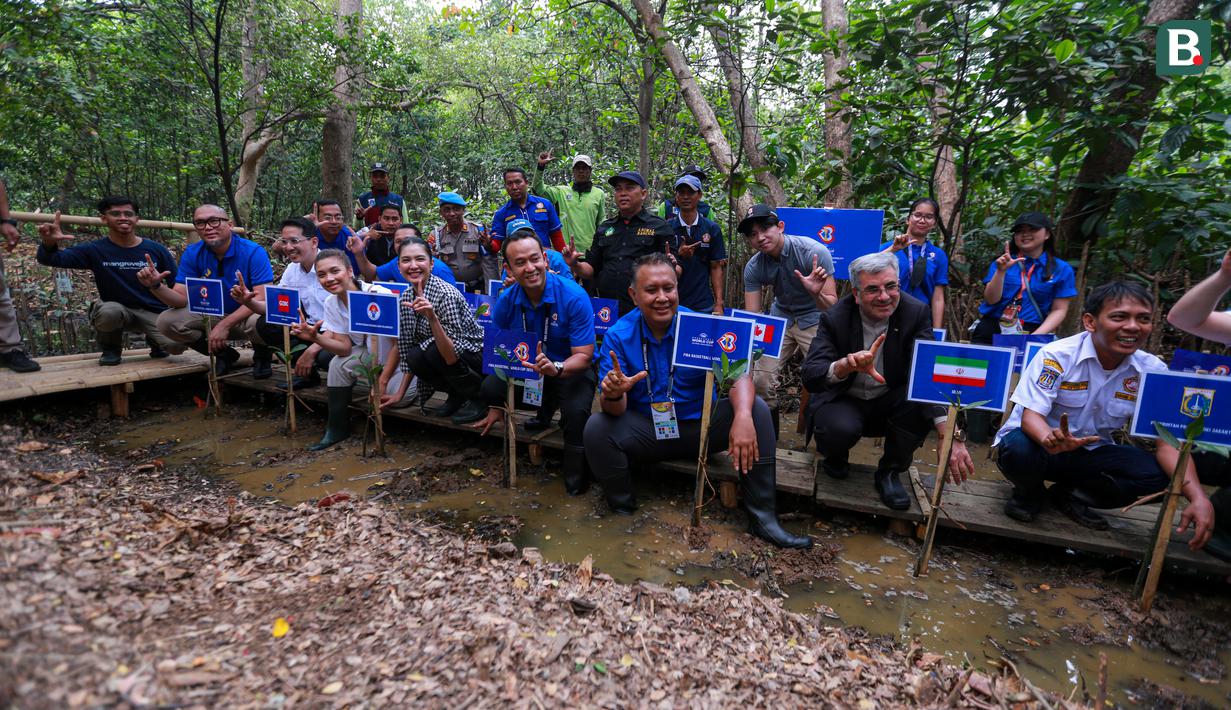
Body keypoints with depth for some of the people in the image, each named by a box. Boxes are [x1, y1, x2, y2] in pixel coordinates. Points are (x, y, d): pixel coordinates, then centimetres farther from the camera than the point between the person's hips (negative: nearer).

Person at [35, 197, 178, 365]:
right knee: (109, 311, -37)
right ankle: (111, 349, -2)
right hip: (119, 309, 0)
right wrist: (49, 243, -36)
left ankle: (155, 340, 13)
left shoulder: (156, 249, -3)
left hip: (153, 312, 0)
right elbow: (51, 259, -12)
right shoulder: (96, 250, -5)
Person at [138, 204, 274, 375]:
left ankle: (262, 354, 0)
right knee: (167, 321, -16)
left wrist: (225, 324, -31)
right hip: (212, 315, 5)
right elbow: (181, 299, -7)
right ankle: (224, 354, 5)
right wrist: (156, 286, -29)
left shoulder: (253, 252, -17)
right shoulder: (192, 254, -3)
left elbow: (262, 298, -25)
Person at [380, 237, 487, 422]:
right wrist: (400, 393, 2)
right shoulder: (405, 298, -3)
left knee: (431, 351, -30)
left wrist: (432, 317, -41)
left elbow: (452, 357, -30)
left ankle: (478, 397, -6)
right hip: (446, 355, 6)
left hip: (479, 357, -6)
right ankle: (457, 395, 6)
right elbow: (406, 348, 6)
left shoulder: (445, 294, -25)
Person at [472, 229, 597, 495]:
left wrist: (556, 368, -44)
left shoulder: (574, 296, -23)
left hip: (571, 369, -4)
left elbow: (583, 356, -22)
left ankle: (576, 478, -6)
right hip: (526, 368, 5)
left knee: (576, 412, -34)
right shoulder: (506, 301, -10)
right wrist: (498, 406, 1)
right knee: (489, 388, -21)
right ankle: (546, 408, 9)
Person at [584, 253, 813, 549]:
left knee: (757, 409, -21)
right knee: (596, 428, -26)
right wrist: (613, 394, -40)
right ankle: (623, 512, -1)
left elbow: (739, 373, -21)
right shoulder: (618, 336, -11)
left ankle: (763, 518, -12)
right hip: (646, 431, 0)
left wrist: (743, 417, -42)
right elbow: (614, 410, -14)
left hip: (700, 424, 1)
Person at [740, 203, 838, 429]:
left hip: (814, 319, -3)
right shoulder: (754, 267, -14)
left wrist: (816, 293, -46)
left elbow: (832, 307, -24)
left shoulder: (814, 252, -25)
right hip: (780, 317, 3)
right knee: (760, 380, -4)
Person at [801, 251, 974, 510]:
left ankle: (891, 471, -4)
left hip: (890, 403, 2)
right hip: (843, 402, -2)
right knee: (841, 428, -35)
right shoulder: (835, 318, -18)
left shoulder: (916, 312, -14)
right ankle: (835, 457, 6)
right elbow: (809, 376, -28)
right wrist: (846, 365, -52)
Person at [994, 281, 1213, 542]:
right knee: (1018, 450, -37)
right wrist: (1050, 439, -49)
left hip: (1090, 452, 4)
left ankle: (1069, 496, 6)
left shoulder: (1153, 371, -6)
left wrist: (1198, 497, -24)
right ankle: (1030, 492, 1)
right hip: (1041, 445, -4)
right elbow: (1031, 414, -24)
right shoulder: (1057, 356, -19)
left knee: (1154, 474, -21)